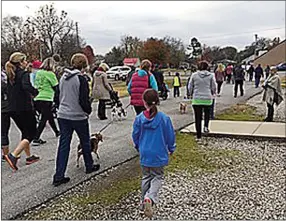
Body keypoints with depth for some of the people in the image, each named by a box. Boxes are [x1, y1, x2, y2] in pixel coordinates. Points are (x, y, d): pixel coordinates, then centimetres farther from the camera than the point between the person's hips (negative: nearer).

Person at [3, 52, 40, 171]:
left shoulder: (10, 75, 12)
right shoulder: (24, 73, -12)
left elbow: (9, 91, 17)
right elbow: (26, 86, -32)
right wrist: (36, 92, -16)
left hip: (12, 109, 8)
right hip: (24, 109, -8)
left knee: (25, 132, 20)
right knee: (31, 133, 1)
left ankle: (29, 157, 29)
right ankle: (13, 156, -13)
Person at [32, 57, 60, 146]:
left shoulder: (38, 73, 11)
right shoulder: (50, 74, -9)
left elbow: (36, 85, 17)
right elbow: (56, 88, -4)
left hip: (37, 99, 7)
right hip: (46, 99, -7)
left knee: (50, 116, 23)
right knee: (43, 119, -2)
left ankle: (56, 132, 40)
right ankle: (36, 139, -8)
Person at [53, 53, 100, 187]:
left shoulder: (63, 78, 6)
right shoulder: (81, 79, -15)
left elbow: (57, 97, 13)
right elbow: (84, 100, -16)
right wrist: (88, 110, 0)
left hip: (63, 116, 6)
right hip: (78, 117, -5)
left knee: (63, 145, 6)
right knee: (85, 142, 15)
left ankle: (59, 176, 4)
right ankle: (89, 167, 33)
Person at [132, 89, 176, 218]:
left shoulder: (139, 119, -10)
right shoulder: (164, 118, -14)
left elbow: (135, 136, 3)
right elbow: (170, 136, -4)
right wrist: (171, 149, 15)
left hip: (144, 154, 2)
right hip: (159, 154, -2)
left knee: (146, 177, 19)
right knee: (157, 177, 11)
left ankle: (144, 202, 27)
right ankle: (149, 198, -11)